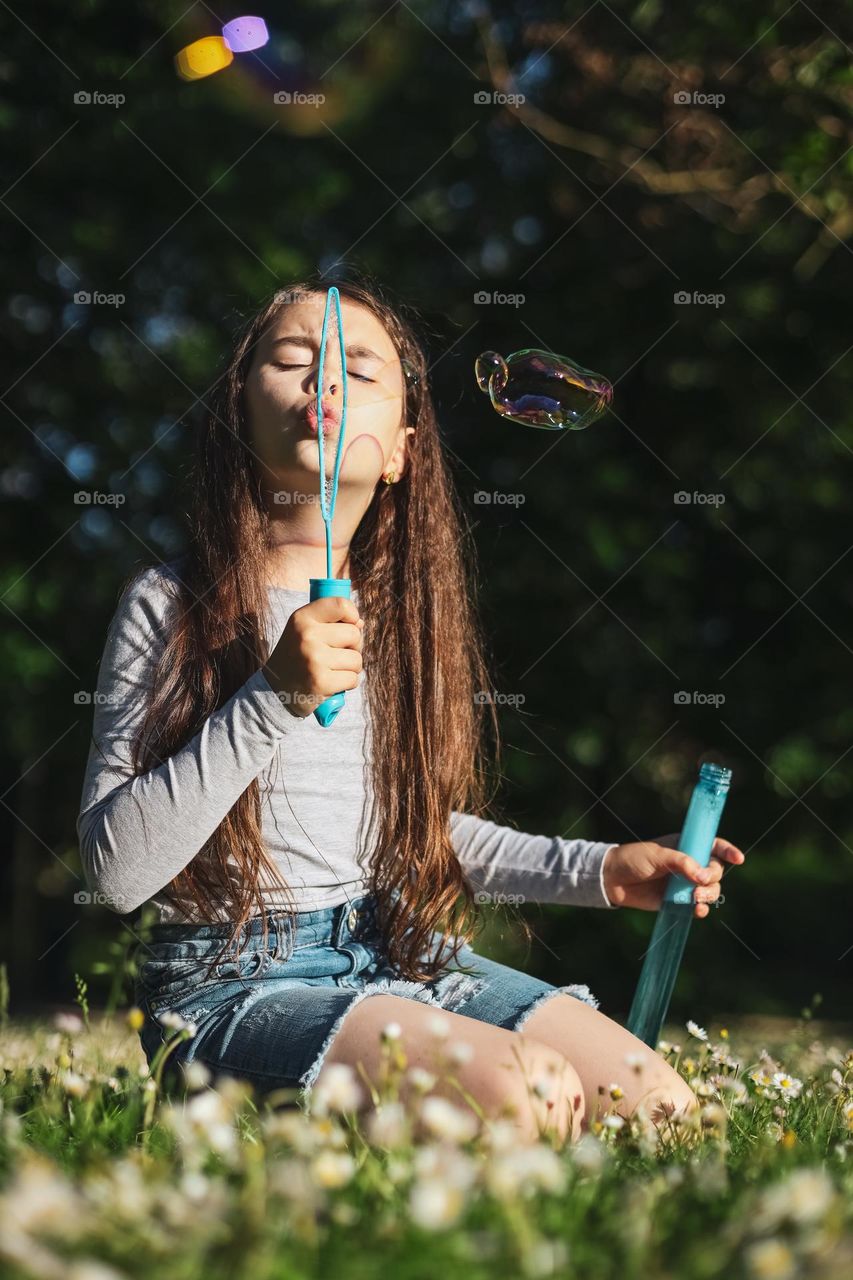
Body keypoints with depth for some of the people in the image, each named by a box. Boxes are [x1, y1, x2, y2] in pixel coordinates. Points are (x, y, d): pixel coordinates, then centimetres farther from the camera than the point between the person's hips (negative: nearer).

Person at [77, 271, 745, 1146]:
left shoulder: (403, 615, 10)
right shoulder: (170, 609, -7)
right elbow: (116, 868, -14)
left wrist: (599, 870, 10)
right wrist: (270, 701, -22)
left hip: (397, 957, 6)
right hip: (235, 982, -6)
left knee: (664, 1109, -10)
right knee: (519, 1097, -30)